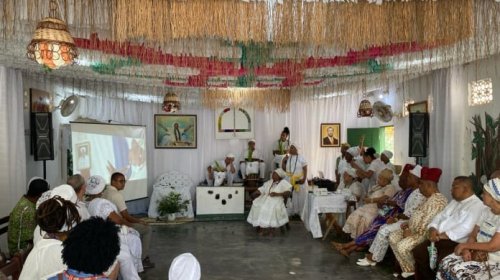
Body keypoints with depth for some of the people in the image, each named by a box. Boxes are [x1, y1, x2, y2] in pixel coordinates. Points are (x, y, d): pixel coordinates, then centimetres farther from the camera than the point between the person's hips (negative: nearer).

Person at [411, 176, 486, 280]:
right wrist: (433, 229, -4)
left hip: (456, 243, -8)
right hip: (439, 239, 8)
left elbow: (465, 228, -23)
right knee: (418, 252, -4)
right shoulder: (455, 201, 19)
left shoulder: (476, 205, -11)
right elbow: (440, 216, 17)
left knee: (439, 263, -27)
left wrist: (442, 235, -22)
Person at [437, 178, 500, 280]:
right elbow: (473, 236, 10)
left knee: (458, 270, -26)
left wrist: (465, 245, -13)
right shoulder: (486, 212, 8)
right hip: (478, 254, 7)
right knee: (446, 263, -11)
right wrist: (466, 250, -10)